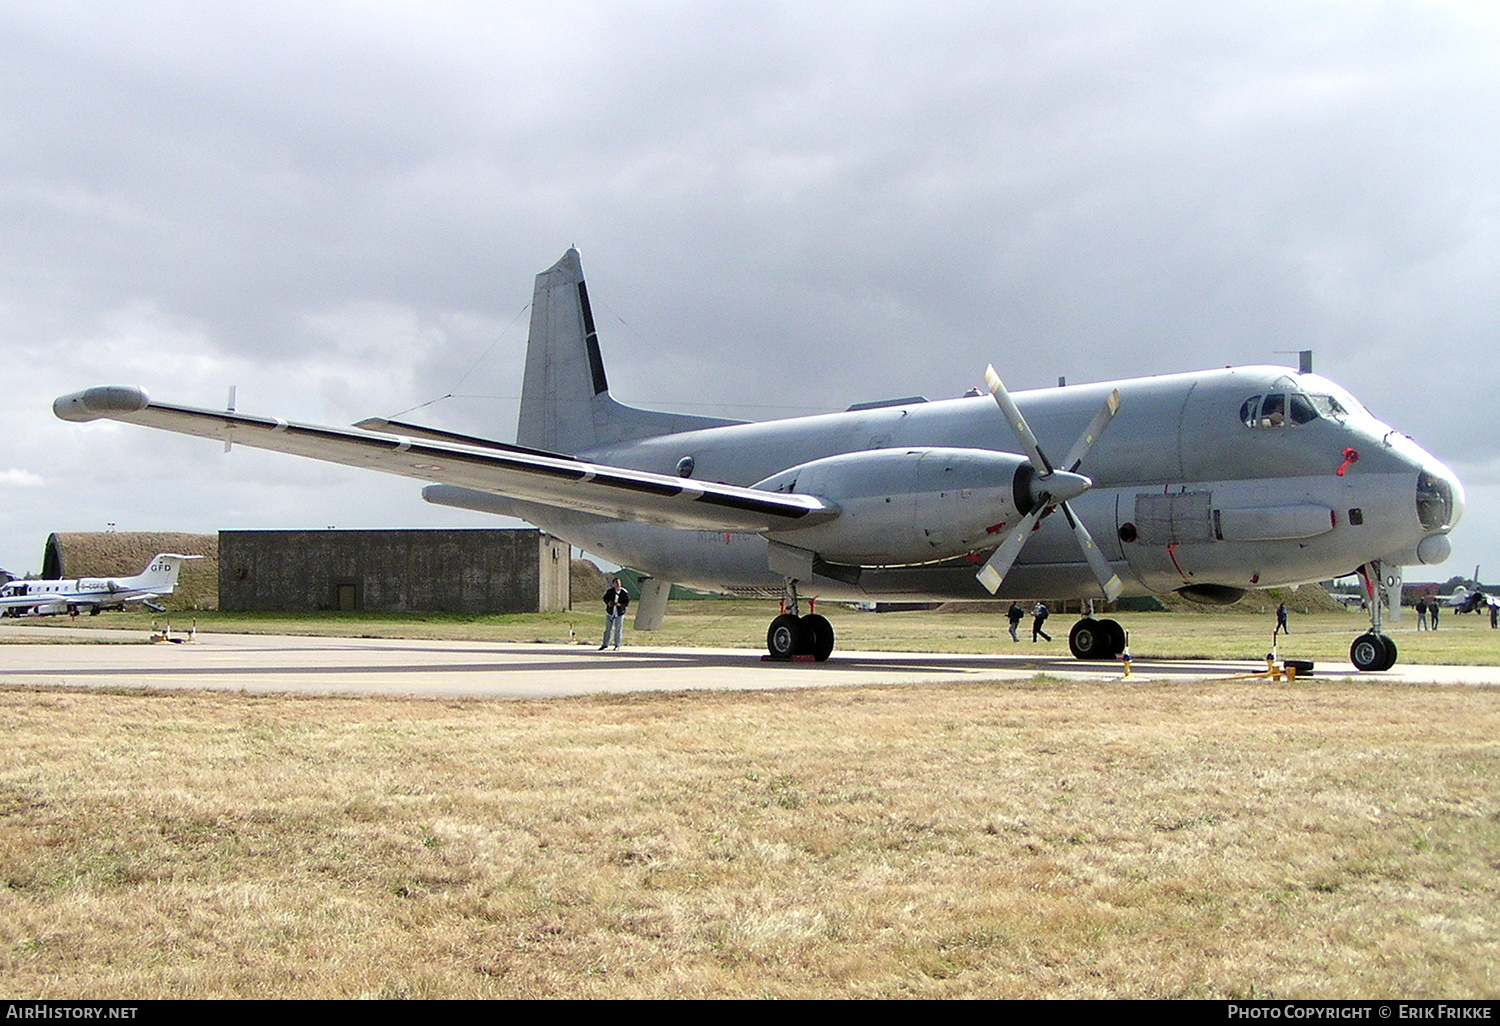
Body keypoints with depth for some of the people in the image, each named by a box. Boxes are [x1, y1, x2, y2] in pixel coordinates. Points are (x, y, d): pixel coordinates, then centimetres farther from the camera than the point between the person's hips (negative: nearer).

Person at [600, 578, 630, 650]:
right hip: (610, 612, 1)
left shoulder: (624, 592, -7)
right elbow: (605, 598, 8)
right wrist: (608, 603, -12)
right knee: (608, 629, 8)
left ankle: (617, 646, 13)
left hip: (619, 613, -1)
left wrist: (620, 604, -20)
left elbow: (627, 602, -4)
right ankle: (605, 644, 18)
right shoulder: (610, 591, -4)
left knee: (618, 630, 2)